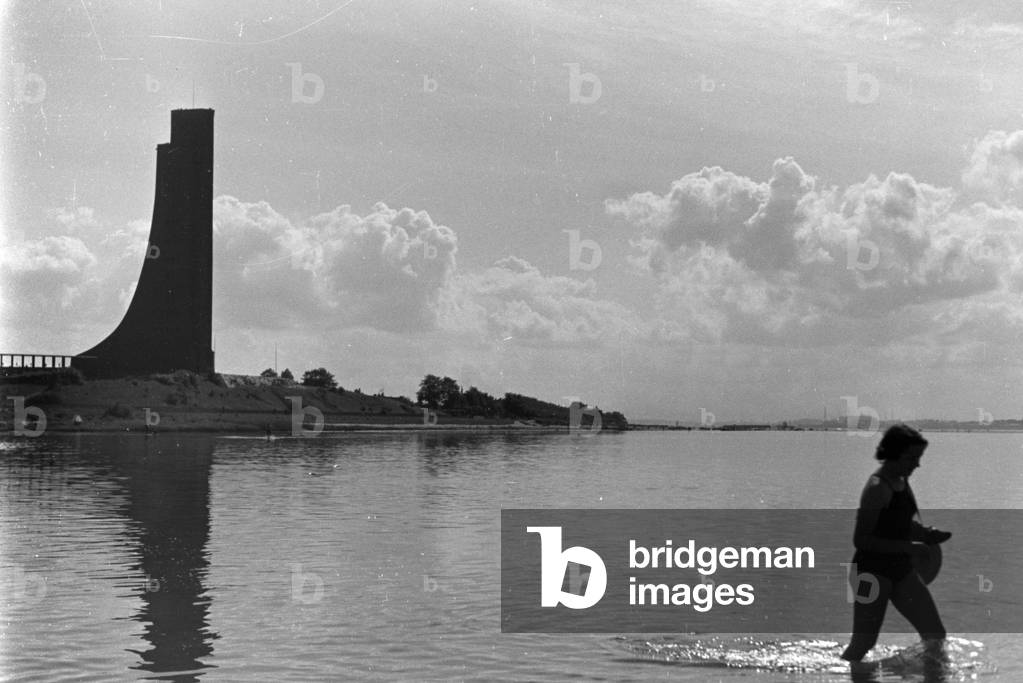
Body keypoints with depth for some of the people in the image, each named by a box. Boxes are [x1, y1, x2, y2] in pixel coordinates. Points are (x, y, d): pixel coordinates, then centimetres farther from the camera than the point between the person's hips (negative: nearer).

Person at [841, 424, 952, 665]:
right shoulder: (877, 488, -19)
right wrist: (908, 547, -24)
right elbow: (861, 539, -23)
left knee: (935, 636, 6)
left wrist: (933, 534, 2)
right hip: (874, 571, -9)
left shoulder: (902, 482, 8)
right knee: (862, 643, -5)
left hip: (902, 570, 9)